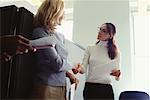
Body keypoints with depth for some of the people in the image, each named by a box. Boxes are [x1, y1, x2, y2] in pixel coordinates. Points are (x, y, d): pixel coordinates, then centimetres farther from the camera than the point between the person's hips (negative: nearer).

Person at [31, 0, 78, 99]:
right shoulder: (40, 33, -14)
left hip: (61, 87, 8)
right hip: (47, 87, -8)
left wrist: (68, 73, -1)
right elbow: (57, 63, -18)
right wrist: (71, 67, 0)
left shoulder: (60, 36, 11)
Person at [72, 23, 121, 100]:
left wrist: (118, 74, -17)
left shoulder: (115, 52, 4)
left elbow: (117, 76, 6)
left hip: (106, 88, 0)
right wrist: (79, 68, -25)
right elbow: (84, 68, -3)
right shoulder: (90, 49, 4)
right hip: (90, 87, 0)